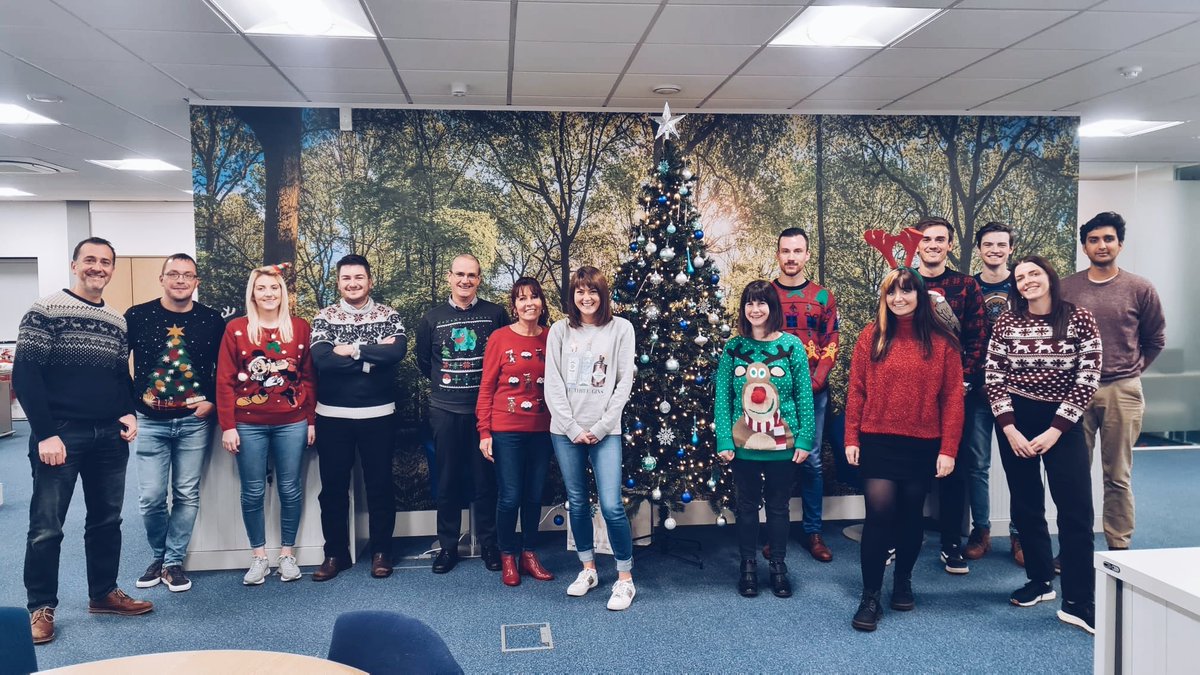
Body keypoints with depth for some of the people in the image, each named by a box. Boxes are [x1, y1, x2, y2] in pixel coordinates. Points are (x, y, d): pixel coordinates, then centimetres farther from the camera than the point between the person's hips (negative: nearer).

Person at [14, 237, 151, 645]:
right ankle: (41, 607, 15)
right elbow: (25, 376, -10)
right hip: (60, 435, -5)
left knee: (107, 519, 12)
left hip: (109, 437, 6)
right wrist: (45, 434, -16)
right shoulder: (46, 311, -6)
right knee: (47, 526, 2)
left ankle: (103, 594, 26)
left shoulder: (118, 322, 12)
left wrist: (129, 414, 1)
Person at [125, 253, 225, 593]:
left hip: (194, 421, 1)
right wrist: (130, 403, -3)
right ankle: (158, 556, 25)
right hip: (150, 421, 0)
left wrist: (212, 401, -3)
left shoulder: (212, 320, 0)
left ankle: (174, 561, 20)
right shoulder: (137, 316, -1)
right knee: (151, 497, 1)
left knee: (187, 495, 6)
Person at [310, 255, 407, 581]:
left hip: (378, 414, -1)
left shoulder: (389, 316, 1)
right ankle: (335, 553, 23)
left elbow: (397, 351, -18)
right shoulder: (324, 317, 2)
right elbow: (320, 359, -16)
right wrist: (374, 354, -16)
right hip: (333, 415, 1)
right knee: (333, 486, 9)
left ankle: (381, 551, 21)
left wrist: (352, 349, -17)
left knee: (380, 485, 8)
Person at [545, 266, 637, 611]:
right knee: (577, 503, 10)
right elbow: (553, 384, 1)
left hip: (605, 431, -2)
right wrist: (573, 429, -7)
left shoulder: (621, 328, 1)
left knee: (611, 505, -9)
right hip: (565, 431, 2)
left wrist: (600, 427, -8)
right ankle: (588, 569, 27)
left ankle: (625, 578, 6)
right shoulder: (560, 330, 5)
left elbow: (625, 382, -2)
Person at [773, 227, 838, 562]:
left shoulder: (822, 296, 6)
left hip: (813, 391, 1)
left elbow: (831, 346, 3)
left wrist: (814, 382, -10)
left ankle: (812, 531, 14)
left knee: (812, 461, 4)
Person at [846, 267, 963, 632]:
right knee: (879, 514, -7)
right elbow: (856, 390, 1)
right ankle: (870, 597, 3)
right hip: (878, 442, -1)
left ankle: (903, 582, 34)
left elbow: (952, 398, -1)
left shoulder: (943, 341, 0)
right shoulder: (871, 336, 1)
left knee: (910, 515, 13)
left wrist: (948, 448, -6)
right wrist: (851, 438, -3)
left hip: (923, 445, 1)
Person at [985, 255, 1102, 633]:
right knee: (1026, 506, 10)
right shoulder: (1006, 323, -1)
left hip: (1062, 421, -1)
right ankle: (1040, 581, 27)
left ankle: (1078, 603, 1)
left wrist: (1055, 431, -11)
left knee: (1076, 510, -6)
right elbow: (994, 380, -1)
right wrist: (1010, 430, -10)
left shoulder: (1080, 319, -5)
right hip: (1016, 420, 2)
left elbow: (1088, 379, -7)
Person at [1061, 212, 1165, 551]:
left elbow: (1155, 340, 12)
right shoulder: (1066, 288, 3)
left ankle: (1119, 548, 14)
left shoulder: (1140, 289, 1)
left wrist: (1132, 370, 8)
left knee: (1118, 477, 5)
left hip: (1123, 392, -1)